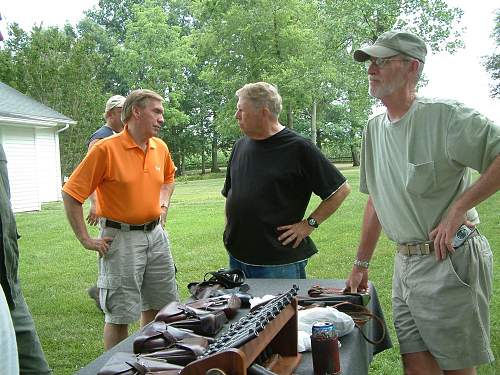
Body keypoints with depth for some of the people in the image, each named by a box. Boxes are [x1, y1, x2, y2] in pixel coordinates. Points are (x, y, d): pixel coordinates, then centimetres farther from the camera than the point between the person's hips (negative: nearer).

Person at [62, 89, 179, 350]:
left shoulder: (160, 147, 5)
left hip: (155, 234, 7)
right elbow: (71, 194, -13)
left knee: (159, 305, 17)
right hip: (121, 238, -6)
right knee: (120, 315, 2)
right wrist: (86, 240, -12)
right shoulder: (106, 149, -15)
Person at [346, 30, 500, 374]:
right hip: (405, 263, 7)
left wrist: (457, 209, -22)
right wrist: (362, 263, 18)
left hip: (449, 261, -7)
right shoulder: (374, 127, 11)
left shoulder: (444, 115, -12)